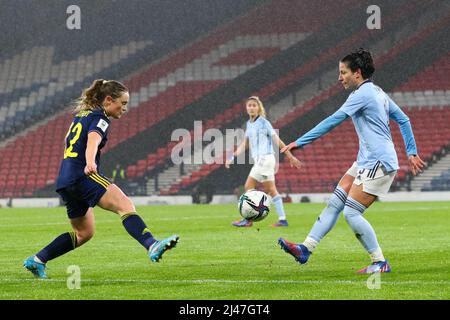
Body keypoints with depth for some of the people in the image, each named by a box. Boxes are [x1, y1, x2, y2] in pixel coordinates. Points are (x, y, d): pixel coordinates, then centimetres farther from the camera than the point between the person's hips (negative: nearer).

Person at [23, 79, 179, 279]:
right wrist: (90, 163, -45)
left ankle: (36, 261, 22)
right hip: (83, 177, -10)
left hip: (65, 181, 10)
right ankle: (152, 247, -45)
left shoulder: (82, 116, 23)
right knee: (125, 206, -24)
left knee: (84, 233, 20)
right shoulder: (99, 118, -4)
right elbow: (93, 140, -26)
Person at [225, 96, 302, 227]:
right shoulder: (249, 124, 13)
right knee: (271, 190, 7)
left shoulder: (263, 122, -9)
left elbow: (277, 140, -10)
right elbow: (245, 144, 20)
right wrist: (233, 156, 13)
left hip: (265, 158, -8)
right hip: (259, 160, 8)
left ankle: (248, 219, -5)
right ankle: (282, 219, 7)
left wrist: (290, 156, -10)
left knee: (249, 187, -8)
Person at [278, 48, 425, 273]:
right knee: (334, 203, 6)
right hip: (365, 163, 10)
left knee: (351, 213, -11)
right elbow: (403, 120, 21)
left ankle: (380, 263, -3)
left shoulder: (363, 93, -15)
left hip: (378, 164, -10)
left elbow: (333, 121, -19)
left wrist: (300, 142, -18)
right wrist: (411, 152, 23)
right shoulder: (378, 92, 15)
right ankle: (306, 249, 5)